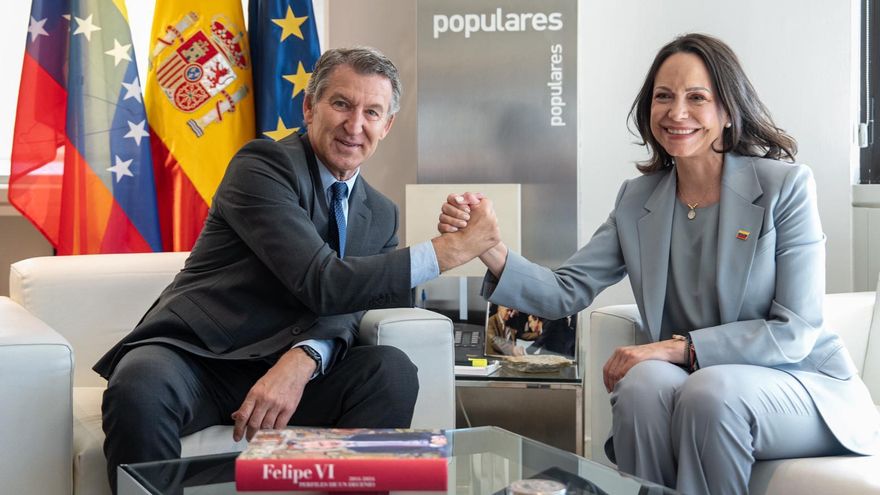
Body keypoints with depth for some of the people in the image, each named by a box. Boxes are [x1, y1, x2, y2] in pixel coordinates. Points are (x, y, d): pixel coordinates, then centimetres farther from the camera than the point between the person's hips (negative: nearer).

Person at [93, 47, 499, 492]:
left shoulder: (381, 216, 10)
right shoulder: (264, 164, -11)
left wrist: (303, 361, -26)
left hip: (280, 371, 5)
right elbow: (322, 284, -21)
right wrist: (448, 250, -20)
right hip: (190, 357, -4)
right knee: (141, 387, -37)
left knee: (392, 370, -22)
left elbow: (345, 306, -2)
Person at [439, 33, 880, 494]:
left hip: (804, 382, -3)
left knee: (711, 389, -33)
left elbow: (794, 333, -13)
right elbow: (564, 292, -3)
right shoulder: (637, 200, 5)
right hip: (687, 384, 3)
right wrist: (490, 250, -22)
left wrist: (676, 348, -21)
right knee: (644, 381, -30)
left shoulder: (785, 185, -9)